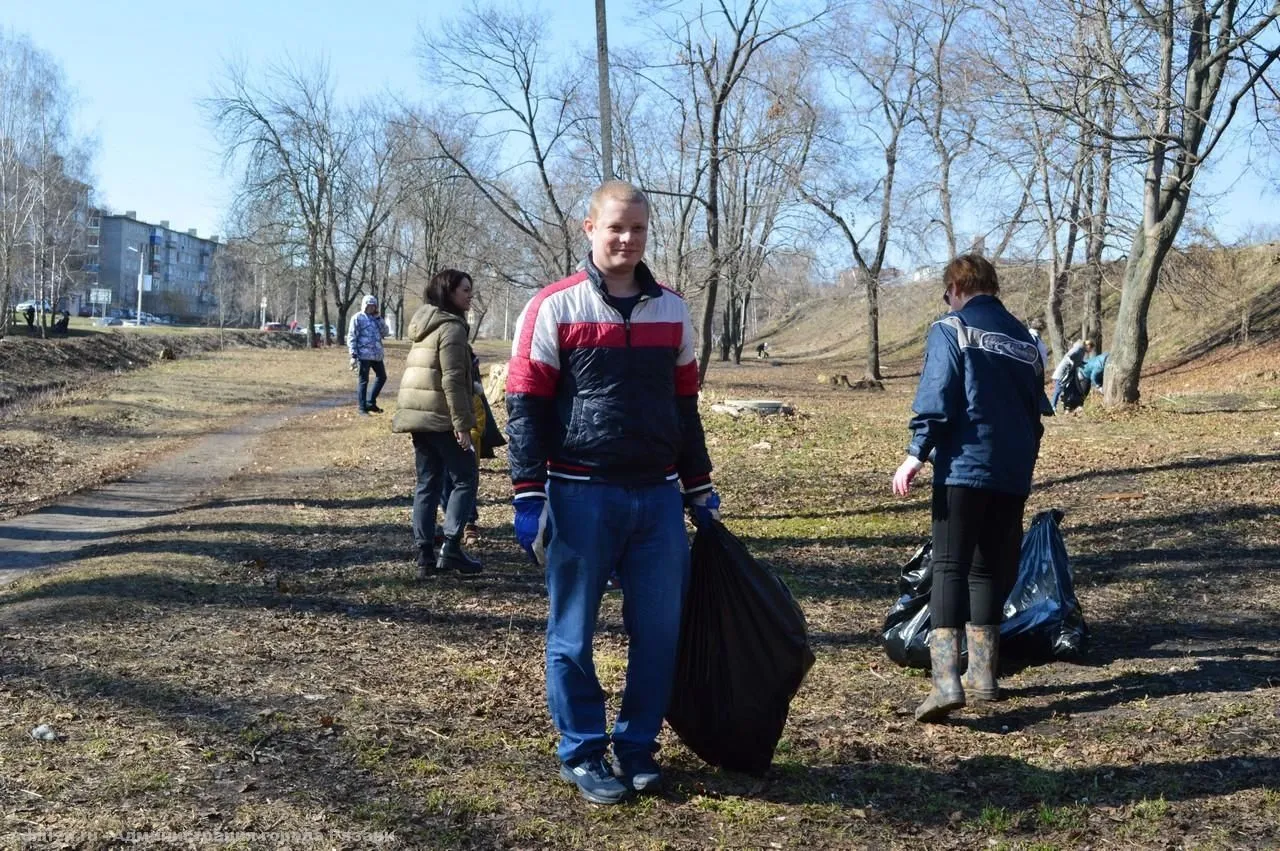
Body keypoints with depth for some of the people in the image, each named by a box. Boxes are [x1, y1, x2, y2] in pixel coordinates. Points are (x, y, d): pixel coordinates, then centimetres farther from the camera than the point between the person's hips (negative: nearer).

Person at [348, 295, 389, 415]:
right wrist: (353, 355, -14)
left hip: (377, 355, 7)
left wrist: (379, 318, 0)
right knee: (363, 381, -1)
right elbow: (351, 338, -7)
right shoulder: (357, 318, -3)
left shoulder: (376, 318, 17)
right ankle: (362, 408, 6)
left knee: (382, 377, 12)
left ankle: (371, 402, 24)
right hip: (363, 355, -7)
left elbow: (385, 333, 10)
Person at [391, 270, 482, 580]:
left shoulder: (424, 325, 18)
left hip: (417, 416, 9)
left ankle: (425, 555, 8)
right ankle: (451, 549, -6)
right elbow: (452, 380, -18)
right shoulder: (451, 327, -11)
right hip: (441, 418, -9)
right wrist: (462, 424, -18)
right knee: (465, 478, 0)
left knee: (427, 484, 10)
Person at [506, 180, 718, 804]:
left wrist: (699, 489, 18)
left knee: (660, 629, 6)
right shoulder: (554, 307, -3)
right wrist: (528, 495, -10)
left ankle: (637, 746, 22)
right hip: (580, 496, -4)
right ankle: (582, 754, 19)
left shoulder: (671, 311, 12)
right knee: (572, 633, 5)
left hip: (659, 497, 4)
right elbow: (525, 406, -4)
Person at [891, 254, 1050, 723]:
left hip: (963, 469, -6)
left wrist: (917, 454, -11)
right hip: (1014, 475, 6)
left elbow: (937, 398, -13)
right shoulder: (1024, 339, 17)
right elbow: (1036, 411, 20)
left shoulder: (951, 329, -1)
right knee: (990, 571, 15)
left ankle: (947, 678, -21)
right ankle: (983, 674, 19)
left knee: (950, 569, -9)